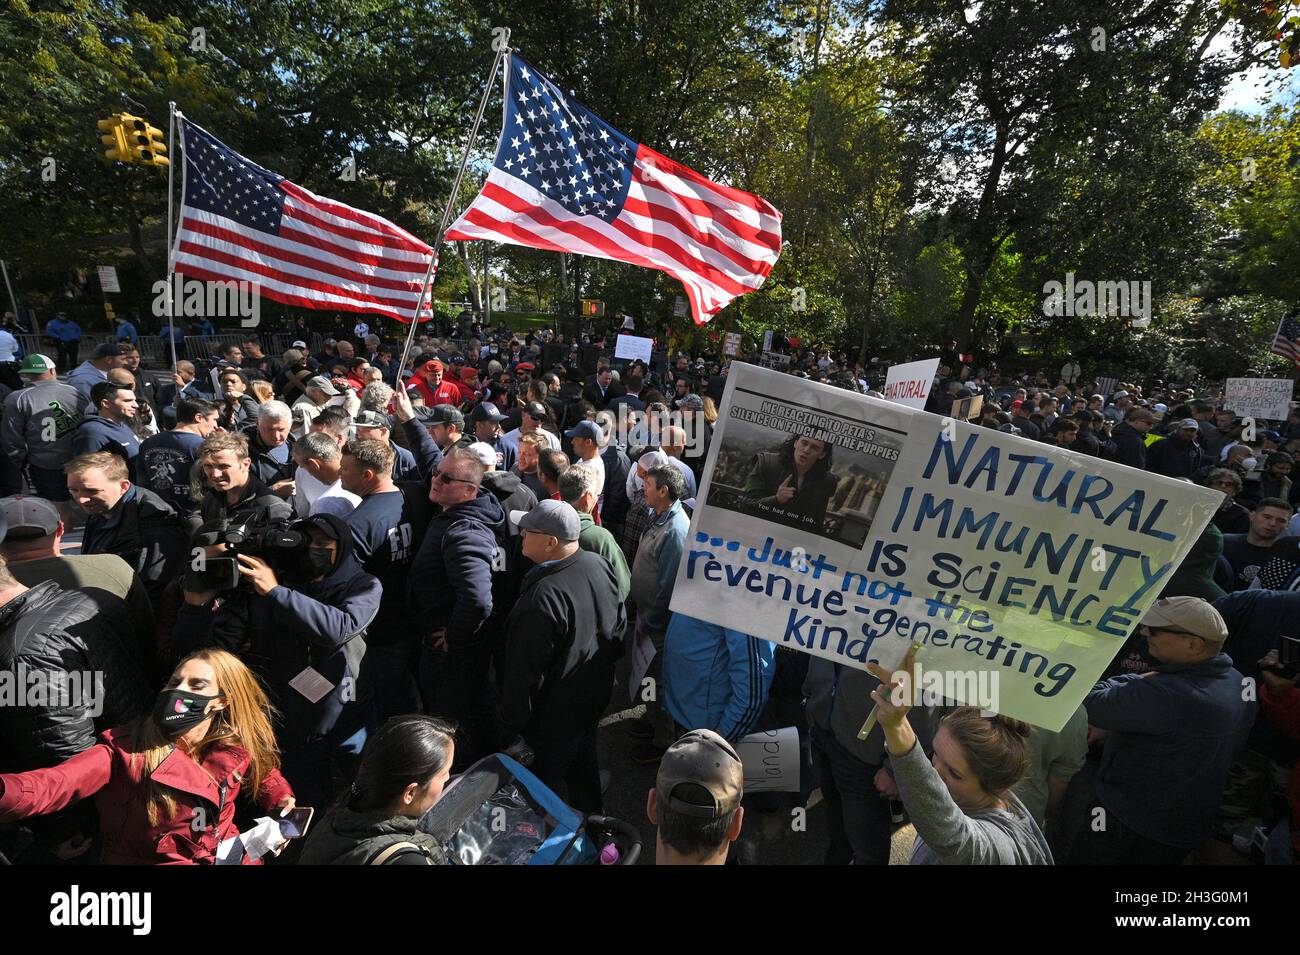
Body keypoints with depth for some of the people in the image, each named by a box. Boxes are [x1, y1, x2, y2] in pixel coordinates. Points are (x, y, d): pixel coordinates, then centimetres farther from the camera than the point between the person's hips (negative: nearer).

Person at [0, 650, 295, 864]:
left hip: (228, 855, 2)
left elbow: (265, 772, 16)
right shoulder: (127, 747, -13)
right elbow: (52, 784, -30)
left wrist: (283, 802, -2)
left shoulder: (238, 748, -5)